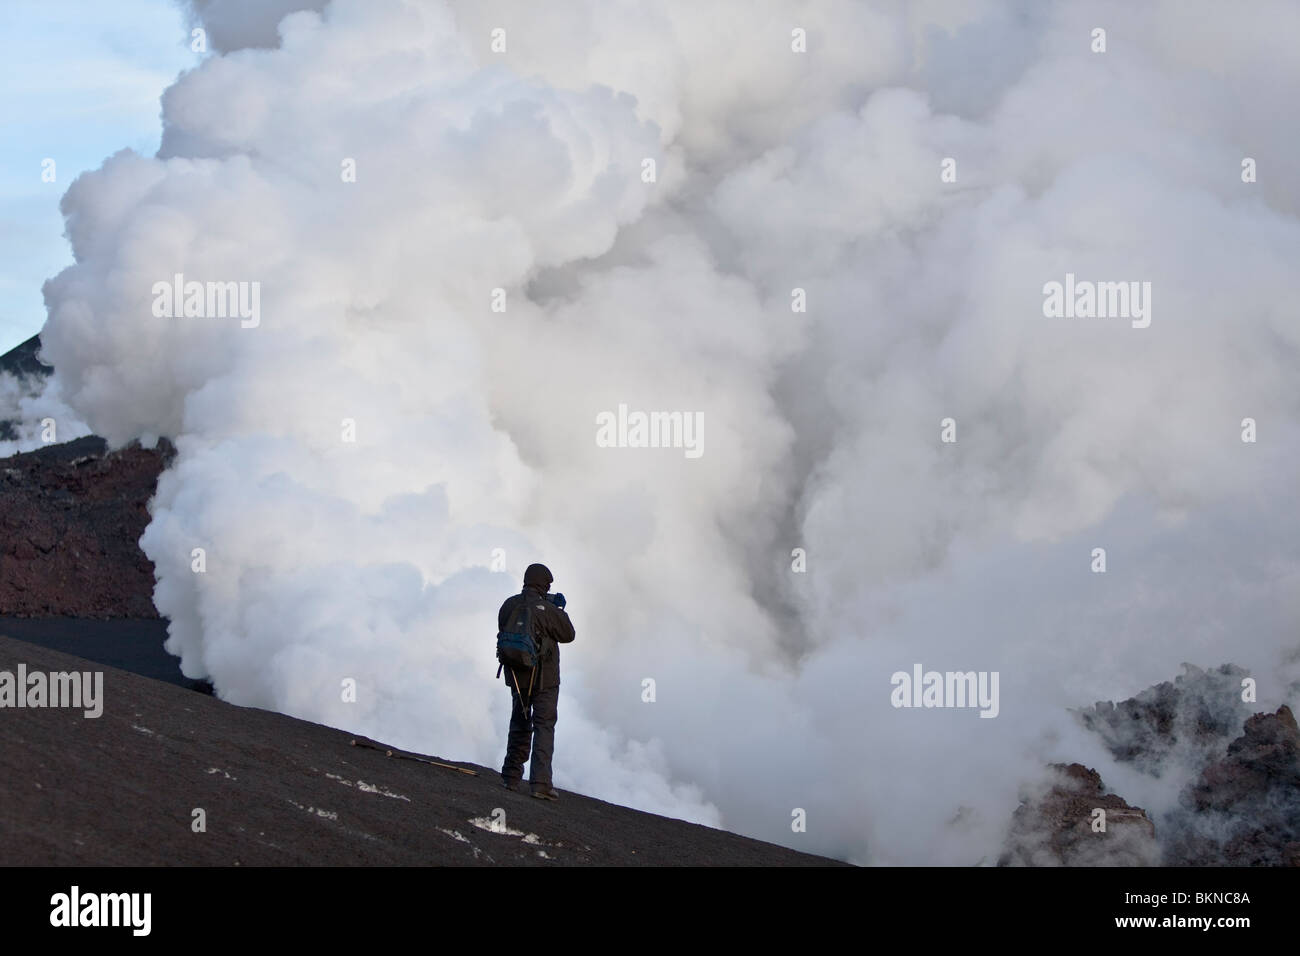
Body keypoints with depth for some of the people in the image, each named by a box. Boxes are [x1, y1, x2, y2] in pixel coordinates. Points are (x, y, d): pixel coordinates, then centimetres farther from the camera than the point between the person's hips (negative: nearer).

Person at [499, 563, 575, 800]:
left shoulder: (509, 606, -1)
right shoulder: (546, 609, -18)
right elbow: (568, 635, -6)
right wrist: (560, 610, 10)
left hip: (516, 675, 5)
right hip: (544, 678, -5)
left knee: (520, 725, 19)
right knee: (544, 727, -2)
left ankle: (512, 777, 22)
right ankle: (540, 782, -11)